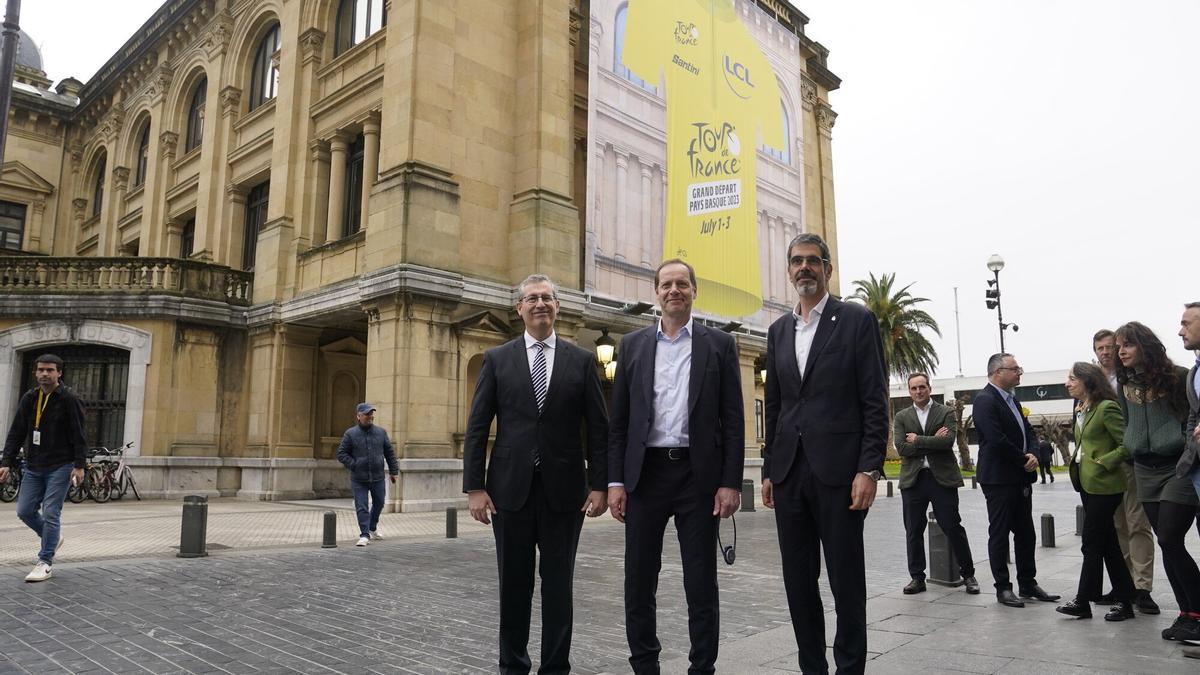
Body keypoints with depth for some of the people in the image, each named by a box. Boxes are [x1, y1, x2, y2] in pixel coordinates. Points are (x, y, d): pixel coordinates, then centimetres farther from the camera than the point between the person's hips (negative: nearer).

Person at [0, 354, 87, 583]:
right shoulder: (28, 399, 7)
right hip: (33, 467, 6)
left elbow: (79, 435, -11)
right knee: (24, 511, 8)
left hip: (60, 467, -6)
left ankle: (45, 563, 3)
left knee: (50, 513, -6)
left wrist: (79, 465, -16)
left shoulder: (69, 399, -9)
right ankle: (53, 538, 33)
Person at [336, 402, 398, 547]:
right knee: (361, 507, -4)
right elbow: (342, 454, -1)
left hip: (378, 478, 3)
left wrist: (393, 471, 8)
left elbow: (390, 452, 9)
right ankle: (364, 535, 3)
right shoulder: (350, 434, -4)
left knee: (379, 504, 17)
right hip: (359, 480, -3)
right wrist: (354, 466, -11)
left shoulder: (381, 432, 4)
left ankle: (372, 528, 39)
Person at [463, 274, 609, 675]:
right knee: (514, 584, 11)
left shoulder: (582, 361, 5)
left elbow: (598, 428, 3)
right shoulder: (497, 359, 5)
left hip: (564, 489, 0)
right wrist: (474, 486, -5)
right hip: (511, 488, 0)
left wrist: (599, 484, -3)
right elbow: (477, 428, 2)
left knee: (559, 584, 8)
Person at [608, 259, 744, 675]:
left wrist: (731, 482, -6)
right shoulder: (632, 344, 9)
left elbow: (732, 419, 1)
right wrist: (615, 480, 0)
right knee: (639, 582, 8)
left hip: (698, 474, -1)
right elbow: (619, 419, 7)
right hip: (645, 472, 2)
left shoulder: (719, 344, 5)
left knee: (701, 583, 6)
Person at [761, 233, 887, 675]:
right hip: (789, 472, 5)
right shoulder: (779, 330, 14)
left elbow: (875, 402, -5)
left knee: (846, 580, 4)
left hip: (839, 470, -5)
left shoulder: (857, 320, 0)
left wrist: (869, 469, -13)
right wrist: (769, 470, 12)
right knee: (798, 581, 10)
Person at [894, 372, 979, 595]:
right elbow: (902, 448, -5)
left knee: (953, 527, 2)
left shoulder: (946, 412, 4)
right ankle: (917, 578, 15)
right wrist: (933, 441, -8)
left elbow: (948, 441, -12)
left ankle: (968, 574, 17)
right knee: (913, 531, 5)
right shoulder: (902, 417, 9)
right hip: (913, 479, 2)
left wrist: (918, 440, -8)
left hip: (942, 477, -2)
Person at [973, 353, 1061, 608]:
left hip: (1020, 479, 9)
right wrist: (1024, 460, -12)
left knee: (1025, 534, 13)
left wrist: (1032, 455, -5)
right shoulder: (985, 400, -15)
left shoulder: (1013, 401, 15)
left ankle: (1028, 584, 23)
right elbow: (997, 440, -22)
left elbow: (1029, 433, 15)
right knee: (1000, 534, 0)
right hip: (999, 479, -9)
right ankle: (1003, 588, 8)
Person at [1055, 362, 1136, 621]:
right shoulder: (1081, 410, 13)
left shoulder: (1106, 407, -14)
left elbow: (1127, 445, -18)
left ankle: (1083, 601, 7)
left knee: (1092, 544, -2)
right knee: (1108, 544, 12)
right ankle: (1124, 599, 19)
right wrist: (1077, 459, 10)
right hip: (1087, 483, 9)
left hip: (1103, 484, -9)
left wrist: (1102, 462, -18)